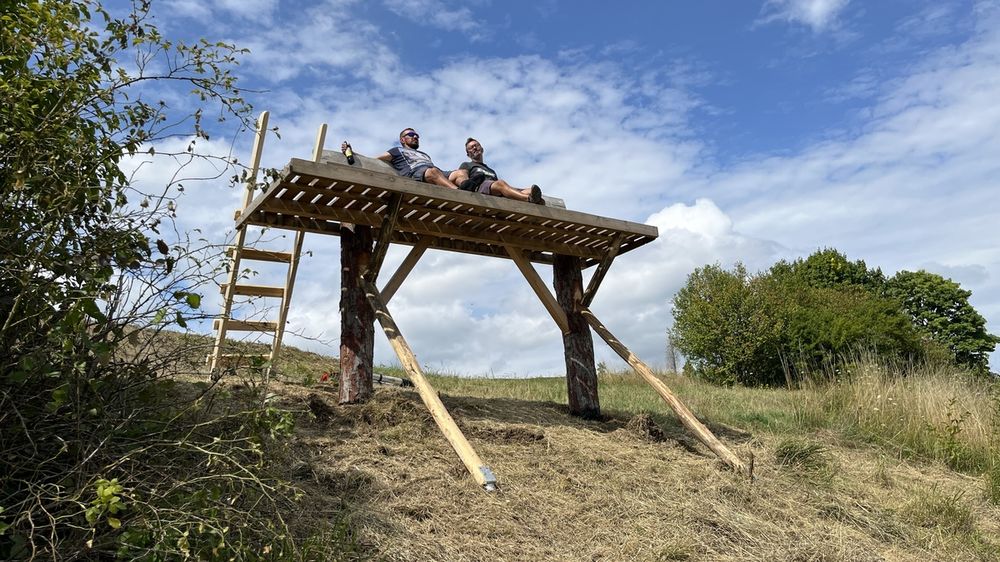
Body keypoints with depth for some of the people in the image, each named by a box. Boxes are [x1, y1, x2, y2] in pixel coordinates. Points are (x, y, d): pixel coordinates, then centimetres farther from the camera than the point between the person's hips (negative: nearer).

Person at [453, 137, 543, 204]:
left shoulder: (491, 171, 42)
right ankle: (529, 198, -64)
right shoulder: (466, 165, 31)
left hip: (500, 195, 5)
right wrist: (465, 183, -16)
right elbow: (460, 179, 9)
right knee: (500, 184, -38)